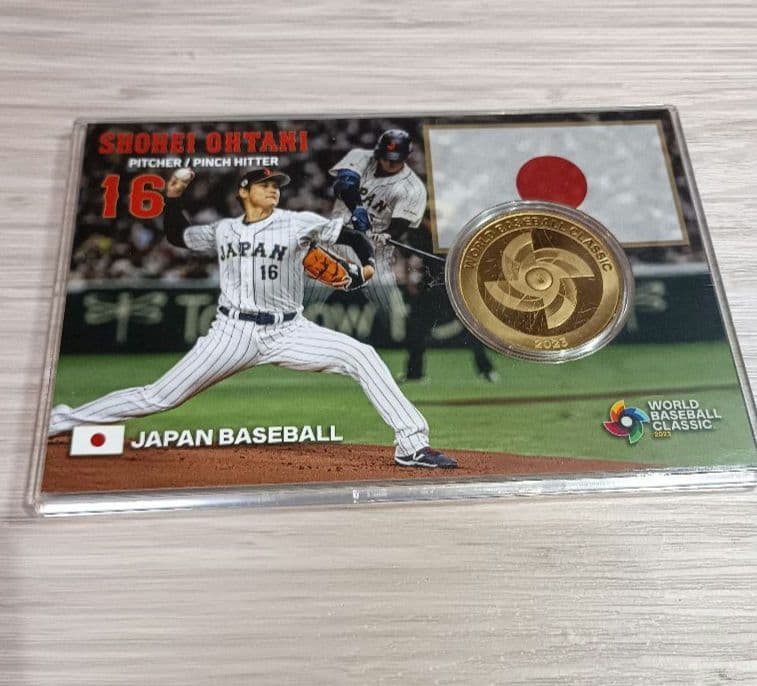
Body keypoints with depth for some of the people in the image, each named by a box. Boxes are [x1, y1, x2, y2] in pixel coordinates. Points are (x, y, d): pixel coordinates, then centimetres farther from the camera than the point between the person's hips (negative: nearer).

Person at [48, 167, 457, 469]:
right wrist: (172, 196, 10)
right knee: (159, 397, -1)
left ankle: (411, 444, -17)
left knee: (361, 355, -20)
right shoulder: (222, 230, 10)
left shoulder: (300, 223, 1)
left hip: (287, 332, -1)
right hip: (233, 333, 1)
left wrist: (365, 266, -17)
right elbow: (177, 236, 25)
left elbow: (353, 237, 2)